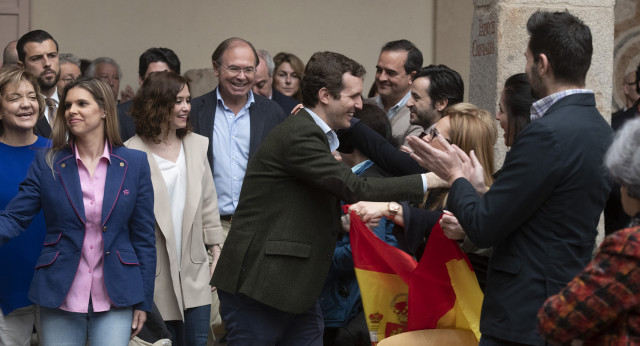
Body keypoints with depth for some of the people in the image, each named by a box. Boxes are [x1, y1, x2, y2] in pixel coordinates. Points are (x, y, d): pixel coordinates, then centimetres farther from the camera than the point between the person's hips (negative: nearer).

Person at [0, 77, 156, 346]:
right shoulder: (46, 163, 2)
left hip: (116, 299, 0)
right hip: (59, 298, 1)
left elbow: (144, 236, 4)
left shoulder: (134, 163, 2)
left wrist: (144, 302, 2)